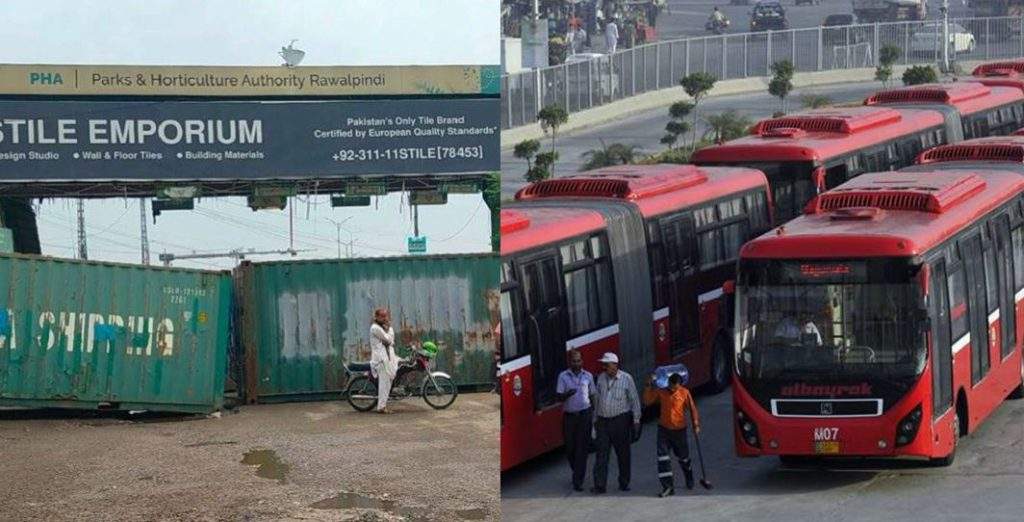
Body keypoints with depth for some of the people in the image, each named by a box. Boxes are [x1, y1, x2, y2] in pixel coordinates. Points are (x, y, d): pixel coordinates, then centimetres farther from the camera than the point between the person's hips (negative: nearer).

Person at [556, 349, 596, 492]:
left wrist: (594, 415, 9)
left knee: (582, 448, -5)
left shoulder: (588, 376, 6)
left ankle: (578, 480, -6)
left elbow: (592, 396, 12)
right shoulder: (563, 376, 0)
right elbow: (559, 396, -5)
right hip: (569, 415, 0)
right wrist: (567, 394, -27)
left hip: (584, 415, 0)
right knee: (570, 446, 7)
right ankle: (576, 471, 34)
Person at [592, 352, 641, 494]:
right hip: (603, 421, 3)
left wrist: (636, 419, -2)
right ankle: (600, 485, -4)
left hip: (621, 420, -3)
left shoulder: (626, 378, -6)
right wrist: (596, 417, 16)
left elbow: (634, 400, -1)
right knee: (602, 454, -4)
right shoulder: (601, 378, 6)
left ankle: (624, 483, 20)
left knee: (623, 454, 7)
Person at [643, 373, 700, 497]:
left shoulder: (685, 393, -8)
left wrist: (696, 425, -4)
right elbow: (647, 401, -4)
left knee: (683, 457, 16)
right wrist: (649, 386, -14)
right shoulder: (661, 392, -5)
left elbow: (692, 409, -1)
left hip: (679, 430, -1)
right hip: (664, 429, 1)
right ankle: (668, 486, -9)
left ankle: (689, 480, 44)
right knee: (663, 458, -11)